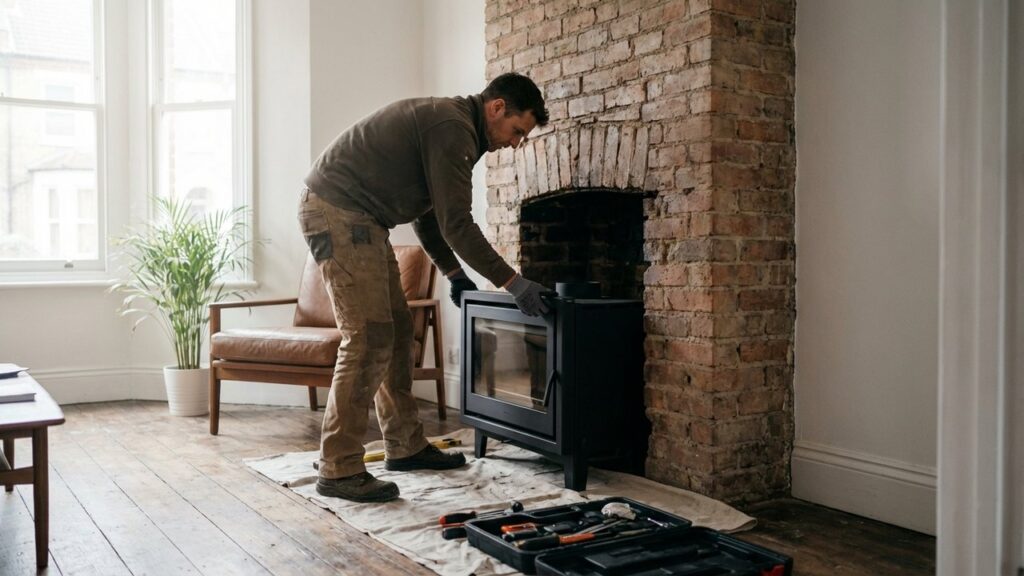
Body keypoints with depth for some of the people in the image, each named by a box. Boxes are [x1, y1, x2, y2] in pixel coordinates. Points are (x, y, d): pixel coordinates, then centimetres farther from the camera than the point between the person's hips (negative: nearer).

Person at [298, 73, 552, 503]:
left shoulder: (446, 122, 18)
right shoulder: (454, 129, -15)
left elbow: (426, 211, 25)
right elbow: (457, 224, -19)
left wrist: (452, 272, 23)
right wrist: (511, 282, -14)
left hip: (355, 218, 11)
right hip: (338, 213, -11)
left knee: (396, 329, 11)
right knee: (369, 339, -13)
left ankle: (405, 446, 20)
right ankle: (338, 470, -7)